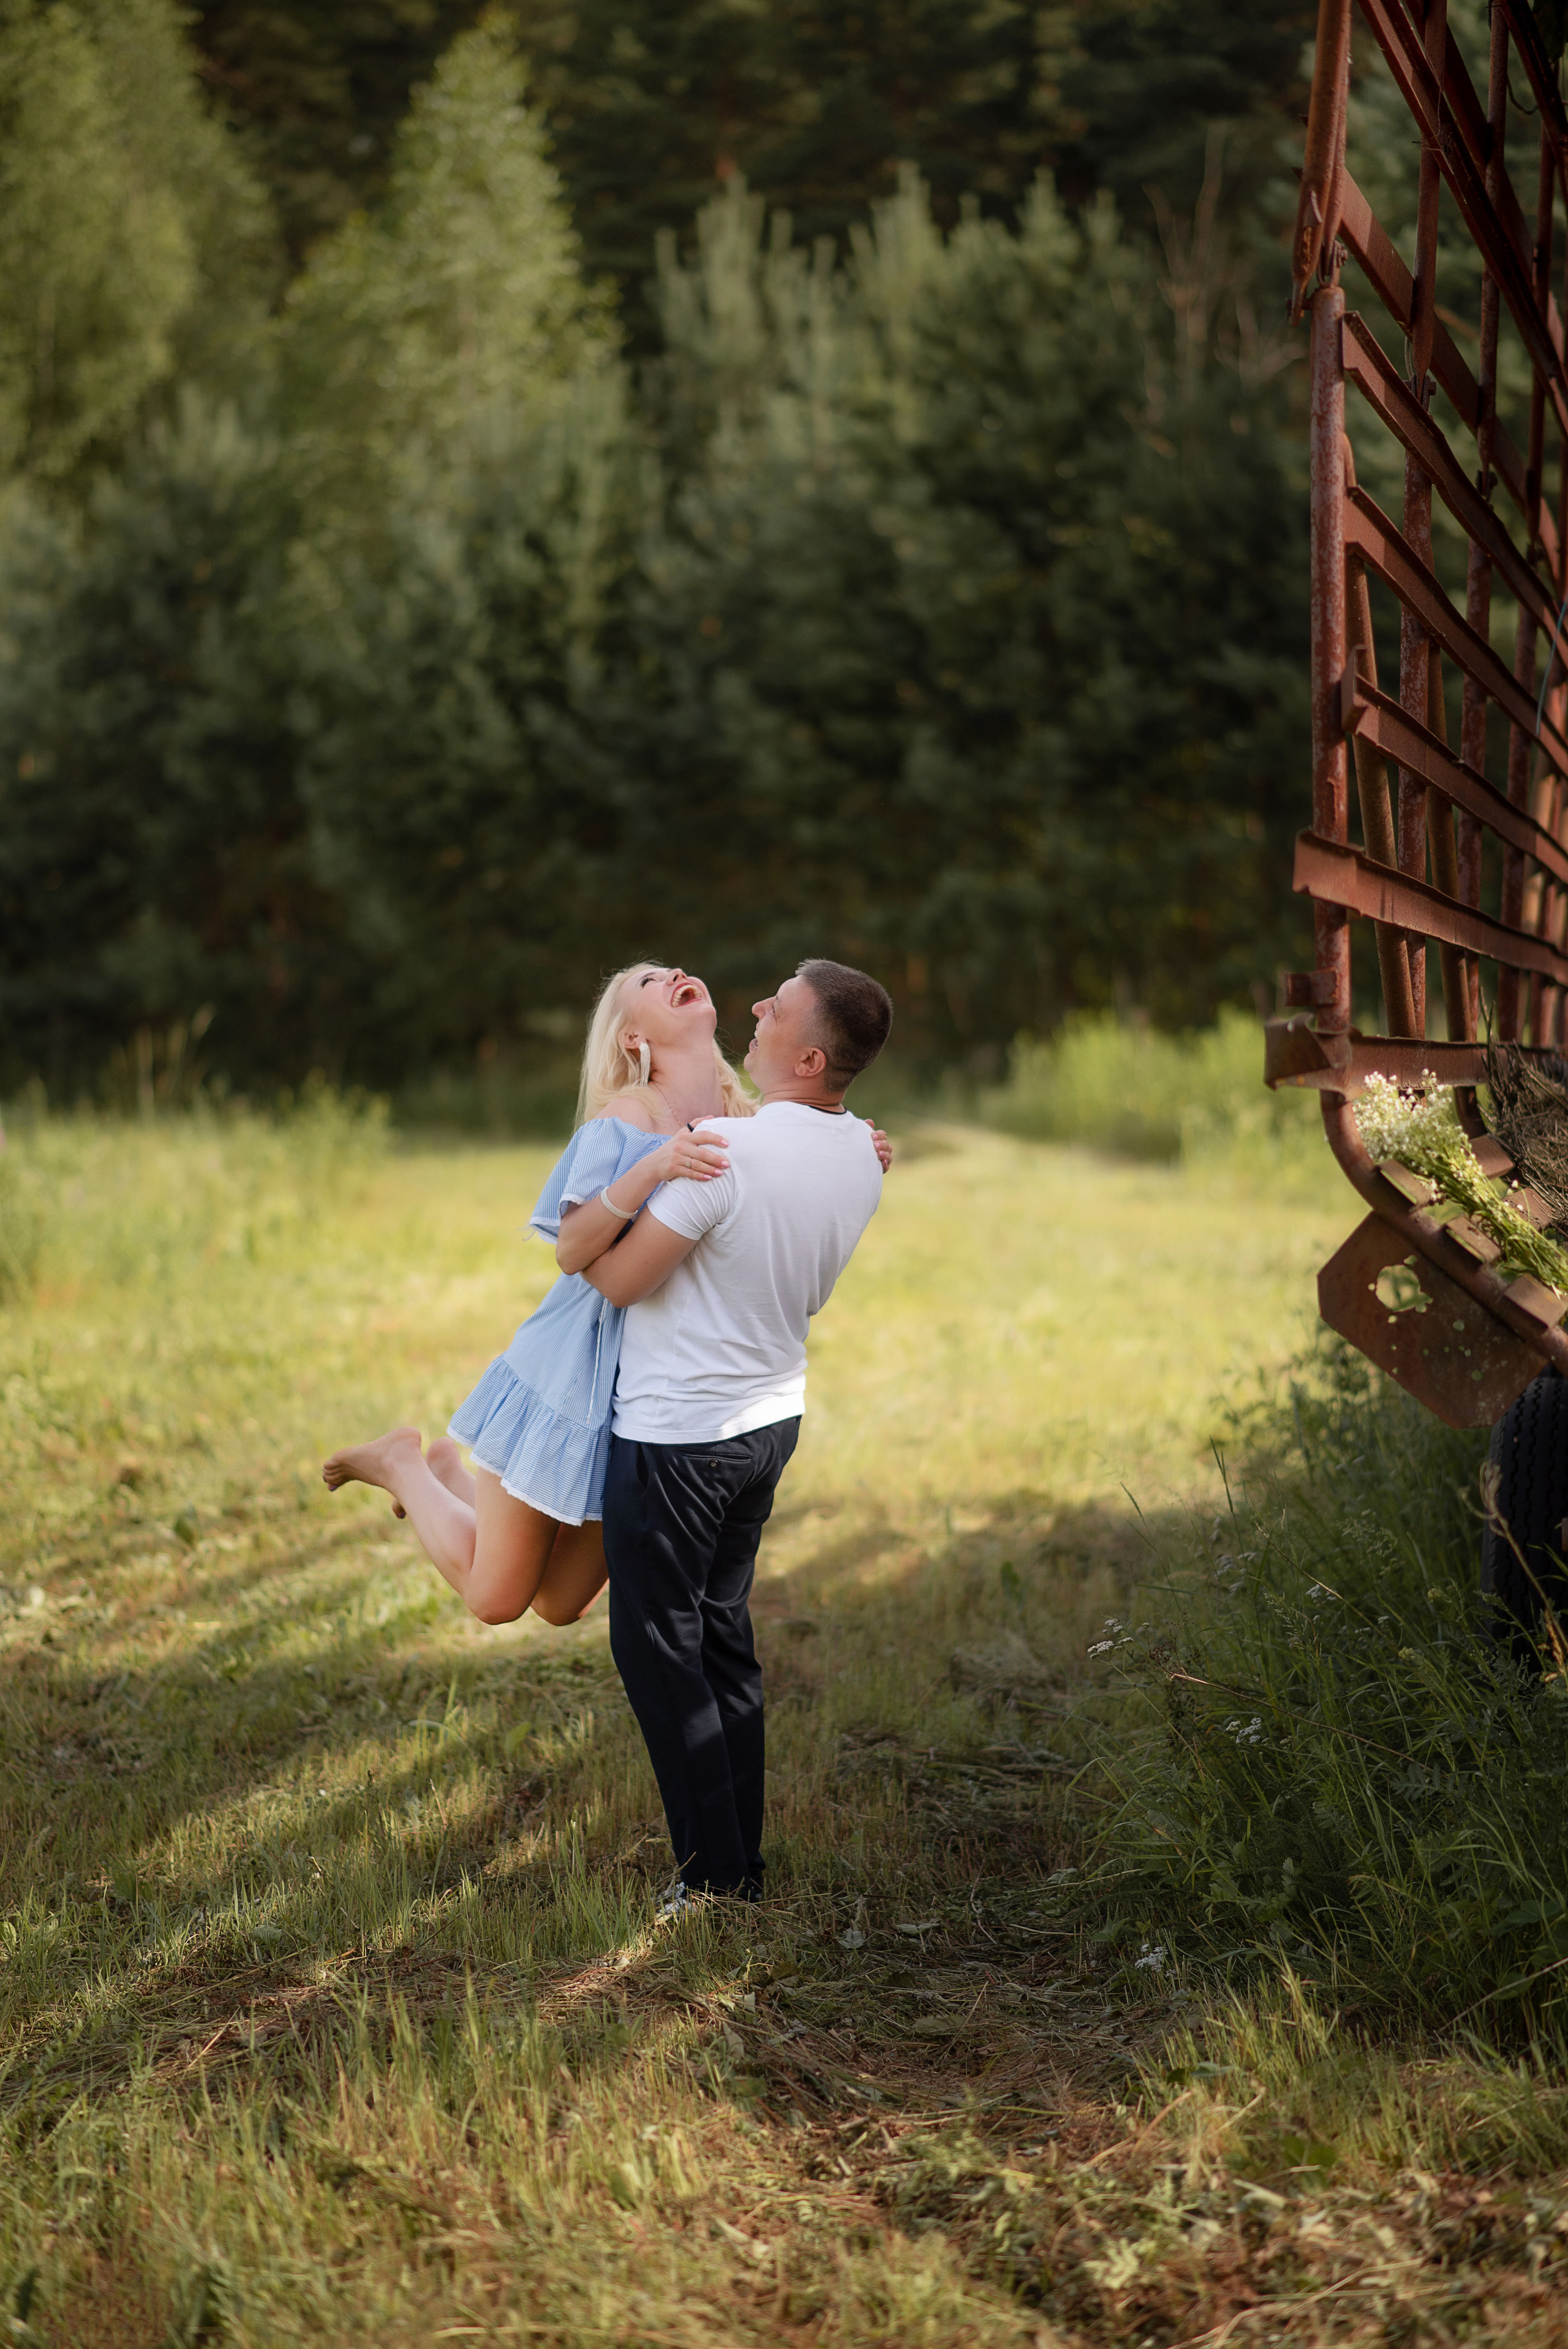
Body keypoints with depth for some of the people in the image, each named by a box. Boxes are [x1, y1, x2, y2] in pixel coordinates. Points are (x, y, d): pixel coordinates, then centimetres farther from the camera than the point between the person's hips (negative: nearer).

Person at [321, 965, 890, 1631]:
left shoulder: (740, 1122, 1)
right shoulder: (628, 1116, -17)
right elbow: (572, 1250, -23)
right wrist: (652, 1169, -36)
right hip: (573, 1376, -6)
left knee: (560, 1606, 15)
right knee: (494, 1599, 5)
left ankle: (453, 1466, 37)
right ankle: (402, 1463, 28)